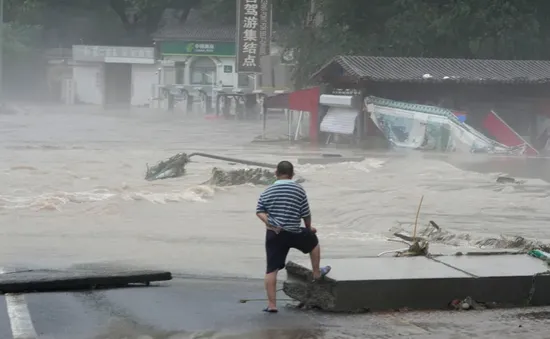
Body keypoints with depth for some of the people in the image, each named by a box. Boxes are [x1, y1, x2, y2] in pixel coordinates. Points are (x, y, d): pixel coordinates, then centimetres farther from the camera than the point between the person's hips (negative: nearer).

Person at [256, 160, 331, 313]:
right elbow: (306, 214, -1)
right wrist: (309, 227, 15)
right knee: (313, 240, 28)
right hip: (294, 234, -2)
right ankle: (316, 273, 41)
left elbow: (259, 211, -1)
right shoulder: (299, 189, -4)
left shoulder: (267, 191, 5)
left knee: (271, 269, 3)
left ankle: (271, 304, 0)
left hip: (273, 235, 2)